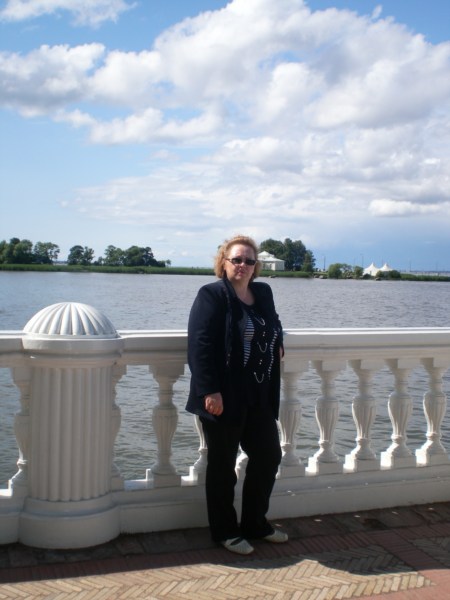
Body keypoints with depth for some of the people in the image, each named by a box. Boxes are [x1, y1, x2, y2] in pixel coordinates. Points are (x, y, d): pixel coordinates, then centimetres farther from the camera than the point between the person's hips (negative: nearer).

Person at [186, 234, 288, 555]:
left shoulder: (263, 292, 10)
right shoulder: (211, 295, -10)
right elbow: (200, 345, -17)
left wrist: (278, 340, 10)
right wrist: (210, 391, -23)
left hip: (259, 396, 7)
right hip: (224, 397, -7)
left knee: (269, 456, 14)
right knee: (223, 465, 7)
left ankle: (255, 523, 32)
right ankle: (225, 532, 22)